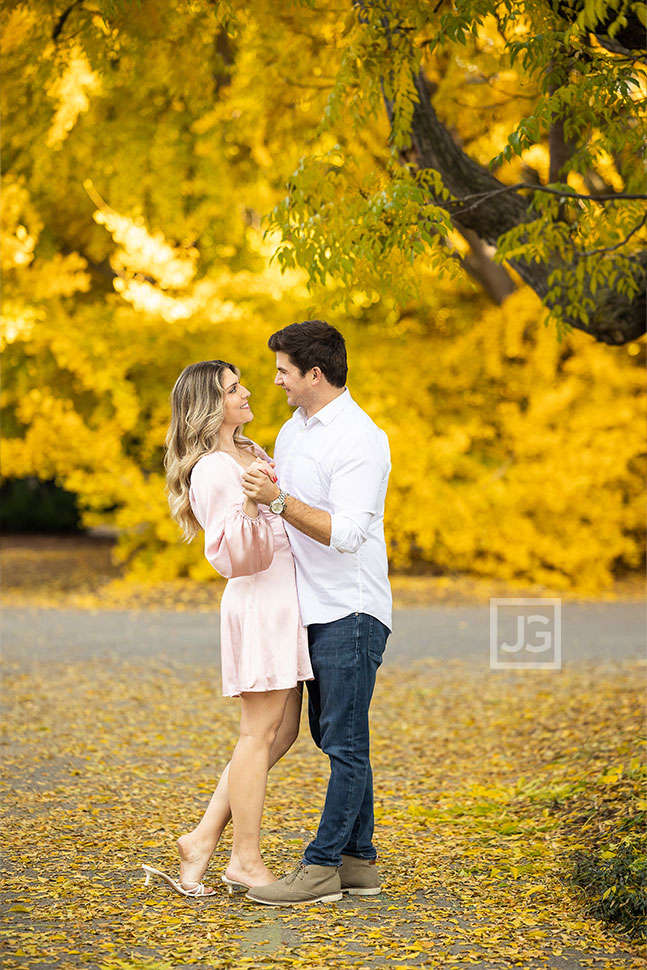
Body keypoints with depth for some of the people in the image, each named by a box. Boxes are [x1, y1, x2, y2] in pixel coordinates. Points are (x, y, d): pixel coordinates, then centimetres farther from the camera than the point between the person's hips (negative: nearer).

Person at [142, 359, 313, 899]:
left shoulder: (250, 453, 16)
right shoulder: (212, 472, -14)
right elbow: (229, 556, -21)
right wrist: (250, 504, -34)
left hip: (285, 602, 10)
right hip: (259, 604, -10)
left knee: (282, 733, 11)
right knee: (261, 734, -3)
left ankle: (203, 840, 14)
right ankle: (246, 861, 7)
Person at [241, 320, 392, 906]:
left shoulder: (361, 440, -15)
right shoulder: (294, 430, 14)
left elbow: (346, 532, -24)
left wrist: (279, 501, -27)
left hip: (352, 612, -9)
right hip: (313, 611, 9)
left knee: (345, 743, -5)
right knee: (334, 740, 11)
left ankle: (322, 866, -3)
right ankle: (359, 862, 17)